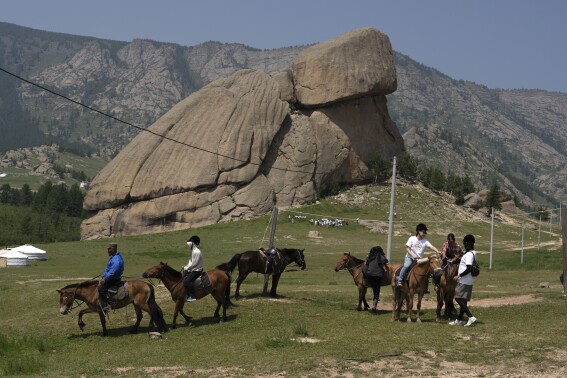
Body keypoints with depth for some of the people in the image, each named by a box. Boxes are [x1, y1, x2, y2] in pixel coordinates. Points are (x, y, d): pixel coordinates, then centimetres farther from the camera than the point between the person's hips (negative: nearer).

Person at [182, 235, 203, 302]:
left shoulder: (197, 252, -19)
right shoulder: (193, 251, 13)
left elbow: (194, 263, -22)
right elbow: (191, 261, 19)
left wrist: (187, 268, -14)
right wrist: (186, 267, 5)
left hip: (197, 271, -11)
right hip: (192, 270, 11)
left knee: (186, 281, -25)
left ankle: (192, 296, -23)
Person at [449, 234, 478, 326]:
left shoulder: (469, 254, -19)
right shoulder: (473, 253, 12)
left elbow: (469, 268, -26)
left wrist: (459, 276, -20)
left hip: (464, 281, -10)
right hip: (468, 281, 10)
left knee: (458, 298, -9)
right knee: (463, 300, 14)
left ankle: (471, 317, -15)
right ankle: (459, 319, 22)